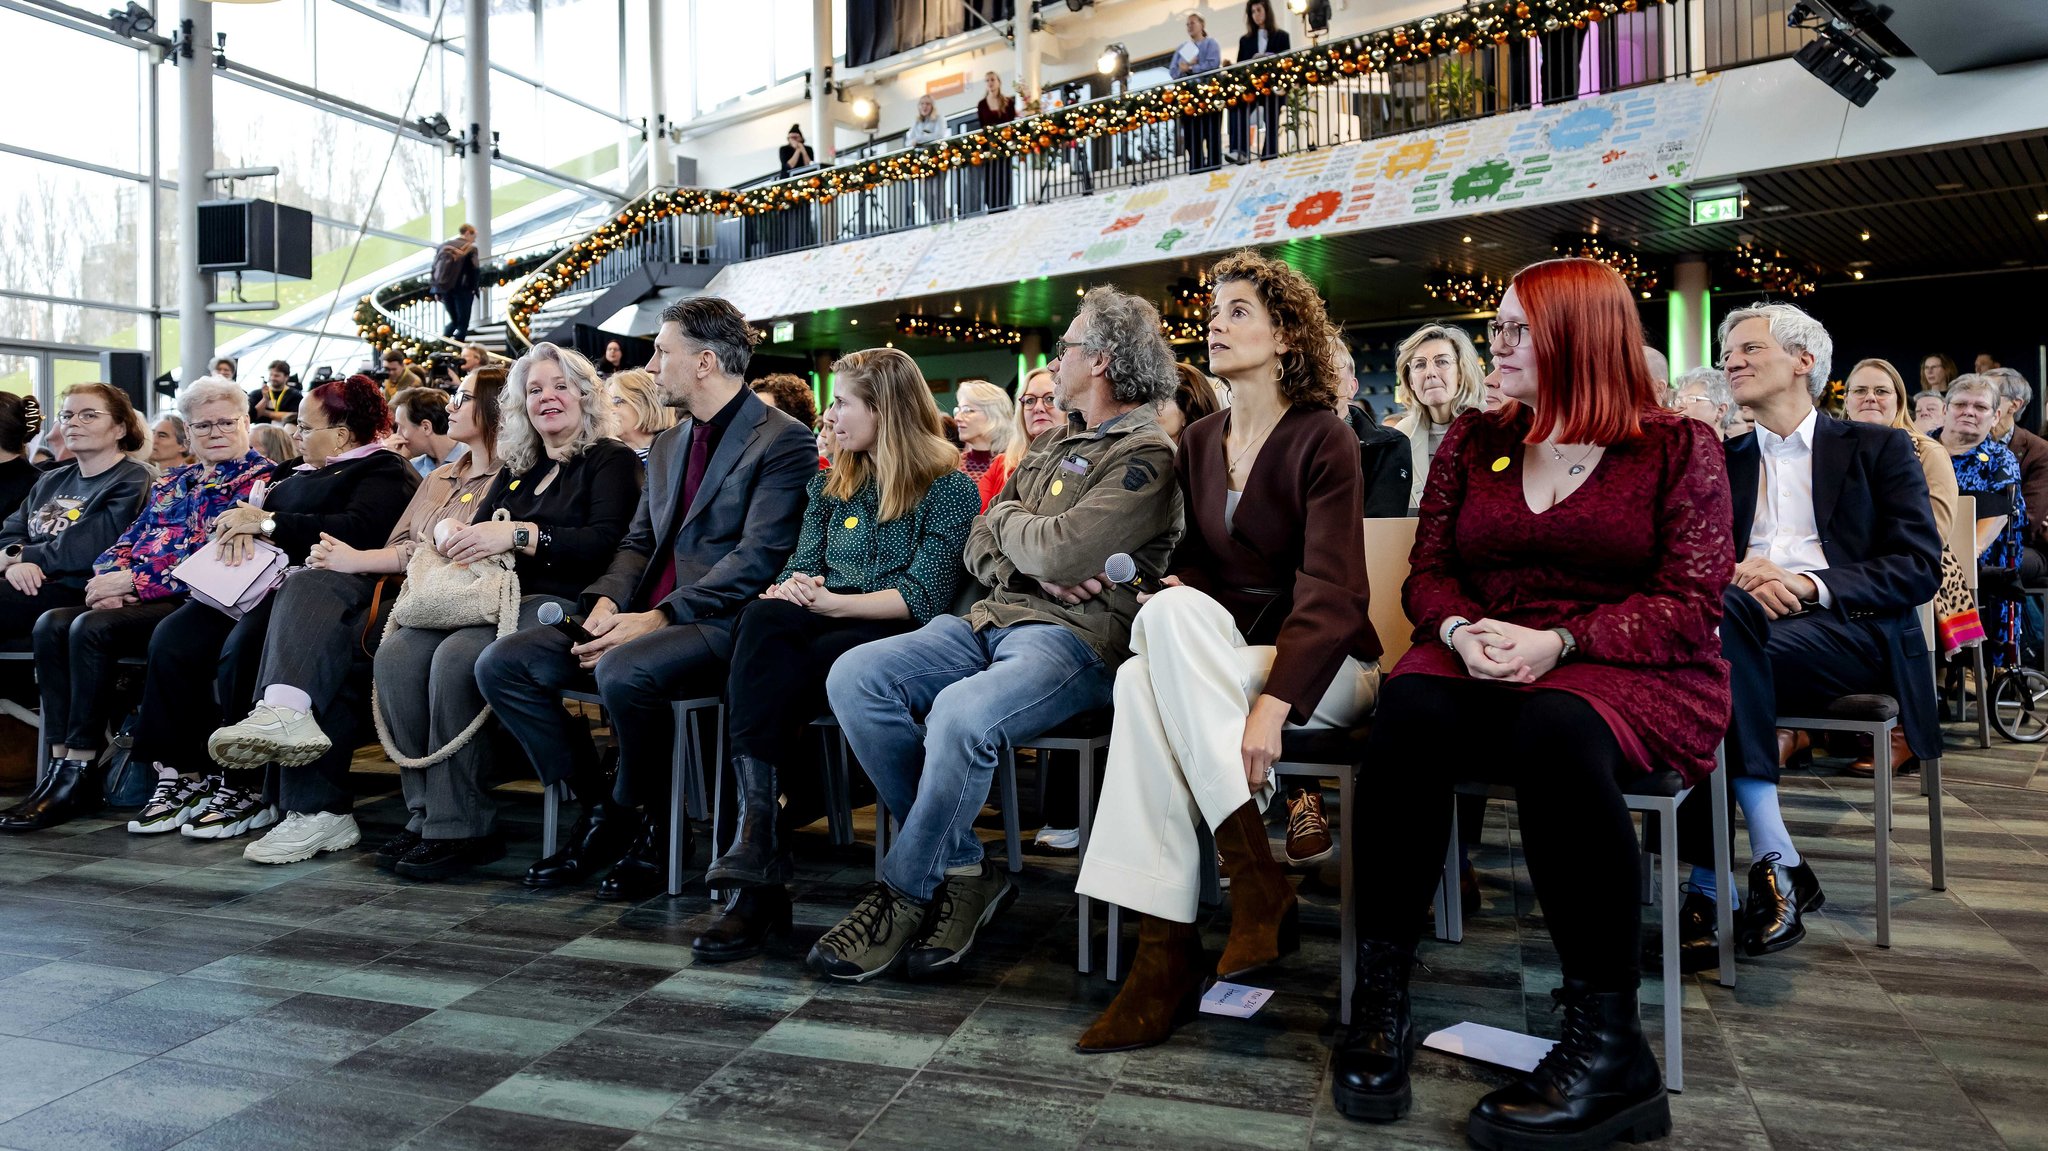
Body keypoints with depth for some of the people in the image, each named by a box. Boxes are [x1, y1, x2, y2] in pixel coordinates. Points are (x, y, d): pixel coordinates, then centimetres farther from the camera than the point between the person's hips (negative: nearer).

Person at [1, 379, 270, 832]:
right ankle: (61, 765, -17)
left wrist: (133, 580, -13)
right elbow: (129, 540, 20)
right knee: (51, 624, -16)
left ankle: (80, 776, -20)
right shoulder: (170, 482, 26)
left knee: (91, 628, -27)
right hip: (137, 598, 7)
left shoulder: (259, 478, 0)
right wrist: (109, 579, -4)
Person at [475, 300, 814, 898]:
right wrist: (605, 602, -3)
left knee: (624, 672, -36)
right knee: (501, 663, -6)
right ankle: (601, 808, 4)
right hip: (643, 618, 8)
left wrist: (660, 618, -20)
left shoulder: (782, 441, -7)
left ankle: (649, 825, -9)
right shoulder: (667, 445, 21)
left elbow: (759, 559, -16)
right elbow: (637, 541, 19)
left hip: (721, 623, -8)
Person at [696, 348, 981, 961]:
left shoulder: (951, 488, 1)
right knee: (761, 620, -31)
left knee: (773, 676, -32)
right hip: (827, 631, 5)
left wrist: (830, 601, -17)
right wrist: (791, 590, -9)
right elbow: (801, 566, 16)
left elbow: (923, 597, -9)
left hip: (895, 637, -4)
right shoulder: (831, 485, 22)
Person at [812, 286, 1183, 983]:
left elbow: (1058, 551, -18)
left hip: (1075, 635, -8)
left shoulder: (1145, 458, -4)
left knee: (961, 713, -36)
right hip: (995, 617, 8)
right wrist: (1038, 573, -4)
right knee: (853, 677, -14)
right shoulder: (1055, 442, 23)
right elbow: (980, 548, 18)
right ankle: (964, 869, -8)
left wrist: (1006, 516, 3)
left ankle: (905, 892, -11)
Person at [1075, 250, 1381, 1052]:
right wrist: (1176, 589, -7)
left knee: (1144, 681, -31)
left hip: (1327, 667, -5)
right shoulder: (1199, 443, 13)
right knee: (1158, 643, -31)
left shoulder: (1322, 440, -7)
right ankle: (1164, 953, -31)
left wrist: (1273, 704, -31)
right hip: (1214, 655, 5)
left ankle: (1257, 880, -25)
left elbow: (1331, 592, -17)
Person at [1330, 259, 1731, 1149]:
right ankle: (1380, 998, -25)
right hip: (1483, 667, 3)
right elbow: (1428, 572, 12)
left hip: (1631, 674, -3)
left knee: (1555, 733, -39)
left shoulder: (1678, 446, 6)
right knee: (1407, 711, -32)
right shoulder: (1472, 442, 17)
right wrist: (1459, 630, -12)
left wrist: (1559, 644, -19)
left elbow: (1691, 604, -3)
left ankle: (1605, 1044, -28)